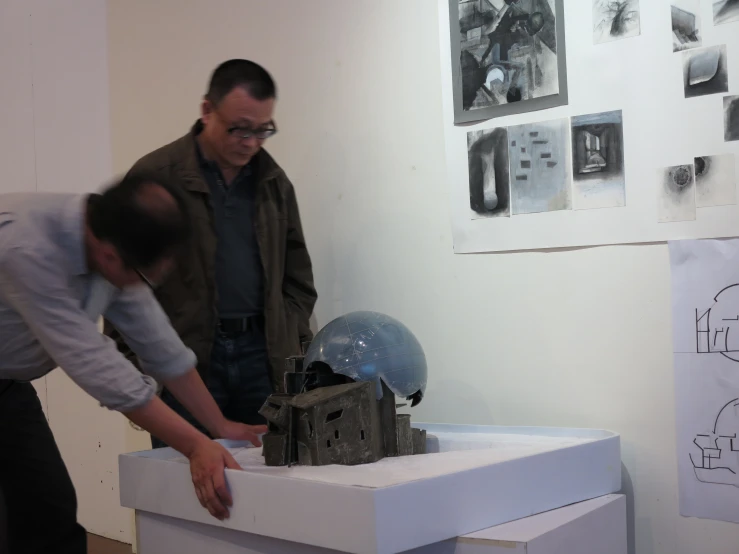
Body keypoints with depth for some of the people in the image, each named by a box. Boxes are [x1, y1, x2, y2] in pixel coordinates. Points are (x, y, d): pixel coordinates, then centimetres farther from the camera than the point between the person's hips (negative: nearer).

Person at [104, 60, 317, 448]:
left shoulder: (274, 182, 12)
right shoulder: (154, 177, -2)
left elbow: (297, 276, 18)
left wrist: (295, 351, 7)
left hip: (262, 356, 4)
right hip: (183, 363, -3)